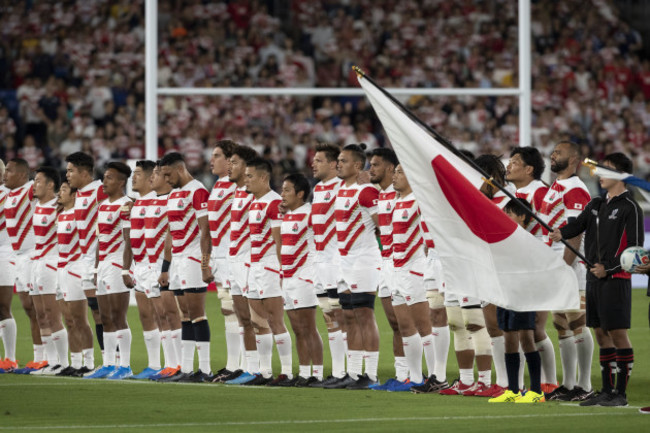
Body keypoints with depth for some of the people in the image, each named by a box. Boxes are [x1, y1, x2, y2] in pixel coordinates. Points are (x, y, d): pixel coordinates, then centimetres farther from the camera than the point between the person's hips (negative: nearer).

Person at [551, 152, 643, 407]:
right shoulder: (596, 205, 16)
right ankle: (606, 391, 16)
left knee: (618, 334, -6)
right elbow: (578, 224, 3)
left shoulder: (630, 208, -7)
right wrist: (562, 232, -18)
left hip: (615, 279, -8)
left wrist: (608, 268, -15)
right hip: (594, 279, 8)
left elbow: (636, 249, -11)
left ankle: (620, 393, -4)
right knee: (601, 334, 10)